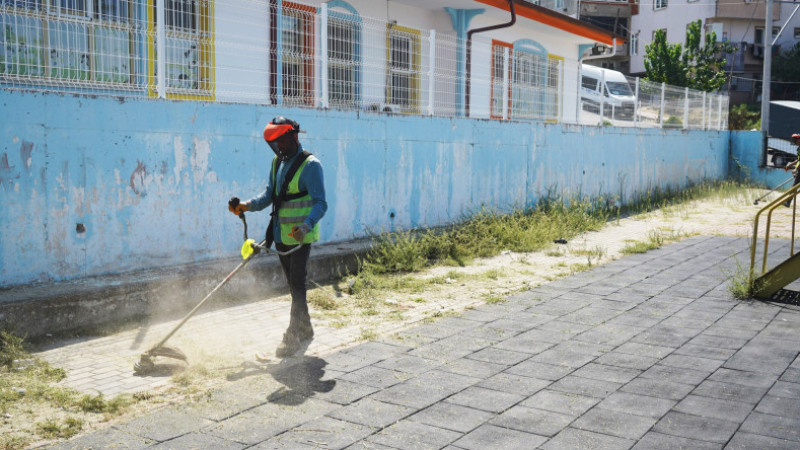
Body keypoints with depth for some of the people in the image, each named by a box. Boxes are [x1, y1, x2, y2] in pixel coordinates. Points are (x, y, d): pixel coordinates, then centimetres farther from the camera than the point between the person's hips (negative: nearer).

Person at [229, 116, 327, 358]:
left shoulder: (310, 165, -14)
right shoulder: (277, 162, 11)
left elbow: (320, 203, -19)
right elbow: (269, 194, 11)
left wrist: (306, 226, -35)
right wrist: (247, 205, -6)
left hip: (301, 235, -8)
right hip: (281, 235, 8)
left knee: (297, 283, -8)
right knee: (292, 283, 15)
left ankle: (293, 337, -2)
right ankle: (305, 329, 29)